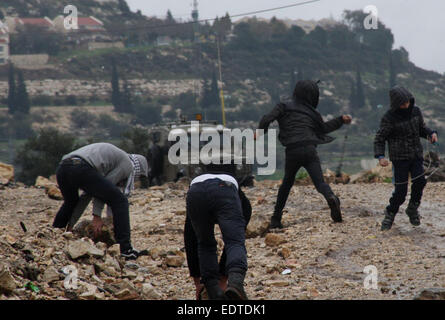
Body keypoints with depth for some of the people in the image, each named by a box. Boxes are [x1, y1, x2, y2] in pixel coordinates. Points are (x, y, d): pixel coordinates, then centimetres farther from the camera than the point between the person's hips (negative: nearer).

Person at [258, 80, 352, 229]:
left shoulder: (284, 106, 9)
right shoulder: (311, 113, 14)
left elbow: (267, 119, -2)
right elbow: (324, 127, 28)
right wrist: (341, 120, 39)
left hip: (292, 151, 1)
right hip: (309, 149, -1)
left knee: (287, 183, 20)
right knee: (320, 182, -4)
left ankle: (276, 218, 23)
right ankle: (331, 198, -38)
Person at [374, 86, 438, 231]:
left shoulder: (416, 111, 3)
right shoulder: (389, 118, -11)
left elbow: (422, 128, 19)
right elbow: (379, 139, -5)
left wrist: (431, 133, -3)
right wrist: (380, 157, -21)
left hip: (416, 155, 4)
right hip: (400, 158, -4)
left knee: (419, 181, -19)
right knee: (401, 190, -8)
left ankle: (413, 209, 3)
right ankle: (390, 215, 14)